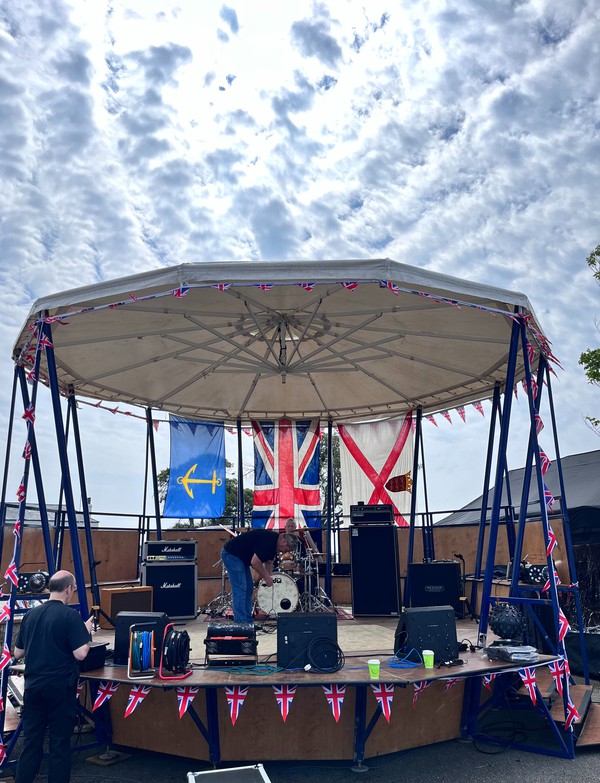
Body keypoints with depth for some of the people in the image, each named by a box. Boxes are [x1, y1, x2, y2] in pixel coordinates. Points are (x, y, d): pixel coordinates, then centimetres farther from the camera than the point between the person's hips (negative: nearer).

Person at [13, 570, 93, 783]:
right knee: (60, 743, 6)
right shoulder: (70, 615, -13)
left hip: (33, 684, 5)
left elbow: (18, 653, 12)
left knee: (31, 741, 13)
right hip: (60, 686, -5)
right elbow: (80, 653, -17)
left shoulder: (30, 615, 5)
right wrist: (87, 631, -1)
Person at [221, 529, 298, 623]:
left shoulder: (273, 541, 5)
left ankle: (248, 621, 15)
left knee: (249, 587, 10)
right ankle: (241, 623, -8)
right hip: (231, 553, -11)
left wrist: (269, 577, 2)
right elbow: (255, 562, -29)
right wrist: (266, 577, -17)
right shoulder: (268, 540, -26)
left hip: (240, 556, 11)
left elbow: (268, 562, 16)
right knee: (240, 589, -11)